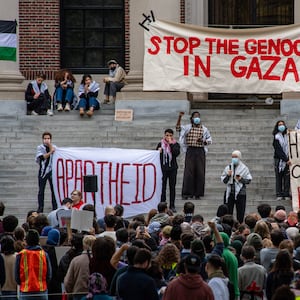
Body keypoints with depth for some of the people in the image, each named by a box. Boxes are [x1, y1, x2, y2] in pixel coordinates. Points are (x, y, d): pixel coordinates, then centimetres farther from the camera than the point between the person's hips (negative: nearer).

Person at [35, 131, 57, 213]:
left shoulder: (54, 147, 6)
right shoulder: (40, 147, 0)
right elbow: (42, 157, -15)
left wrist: (50, 145, -15)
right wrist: (50, 152, -23)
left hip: (51, 171, 1)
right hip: (42, 171, -1)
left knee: (54, 189, 0)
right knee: (41, 190, 1)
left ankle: (54, 207, 6)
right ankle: (40, 208, 7)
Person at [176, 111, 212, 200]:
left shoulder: (204, 129, 10)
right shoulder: (188, 127, 7)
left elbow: (209, 140, 13)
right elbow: (178, 128, -3)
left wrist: (203, 141, -8)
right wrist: (180, 117, -13)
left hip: (200, 151, 1)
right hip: (190, 151, -1)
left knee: (200, 172, -1)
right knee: (188, 172, -6)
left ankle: (198, 193, 7)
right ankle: (186, 193, -2)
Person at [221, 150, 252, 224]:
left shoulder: (244, 168, 1)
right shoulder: (228, 167, 8)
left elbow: (248, 180, 1)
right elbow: (223, 180, 9)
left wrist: (241, 179, -15)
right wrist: (228, 175, -9)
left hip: (240, 193, -2)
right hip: (229, 192, 2)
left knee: (240, 213, 1)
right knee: (228, 212, 3)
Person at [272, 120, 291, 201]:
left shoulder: (287, 136, 11)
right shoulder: (276, 137, -1)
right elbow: (279, 150, -8)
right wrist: (286, 159, -14)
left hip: (287, 160, 3)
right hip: (279, 160, -3)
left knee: (287, 177, -1)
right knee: (279, 177, -2)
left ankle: (286, 194, 0)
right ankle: (279, 195, -2)